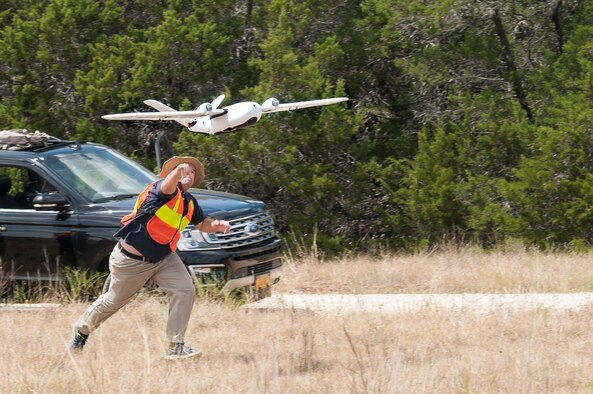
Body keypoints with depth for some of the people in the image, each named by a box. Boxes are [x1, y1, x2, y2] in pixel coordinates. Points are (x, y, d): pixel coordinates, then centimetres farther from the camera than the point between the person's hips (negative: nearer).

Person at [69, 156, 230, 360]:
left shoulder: (190, 203, 3)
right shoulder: (166, 190, -22)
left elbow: (202, 223, 17)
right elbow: (167, 186, -47)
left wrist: (216, 225, -8)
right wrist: (177, 172, -71)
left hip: (164, 257, 7)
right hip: (131, 260, -7)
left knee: (185, 290, -15)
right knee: (113, 301, 12)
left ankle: (176, 346, -11)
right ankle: (82, 329, 40)